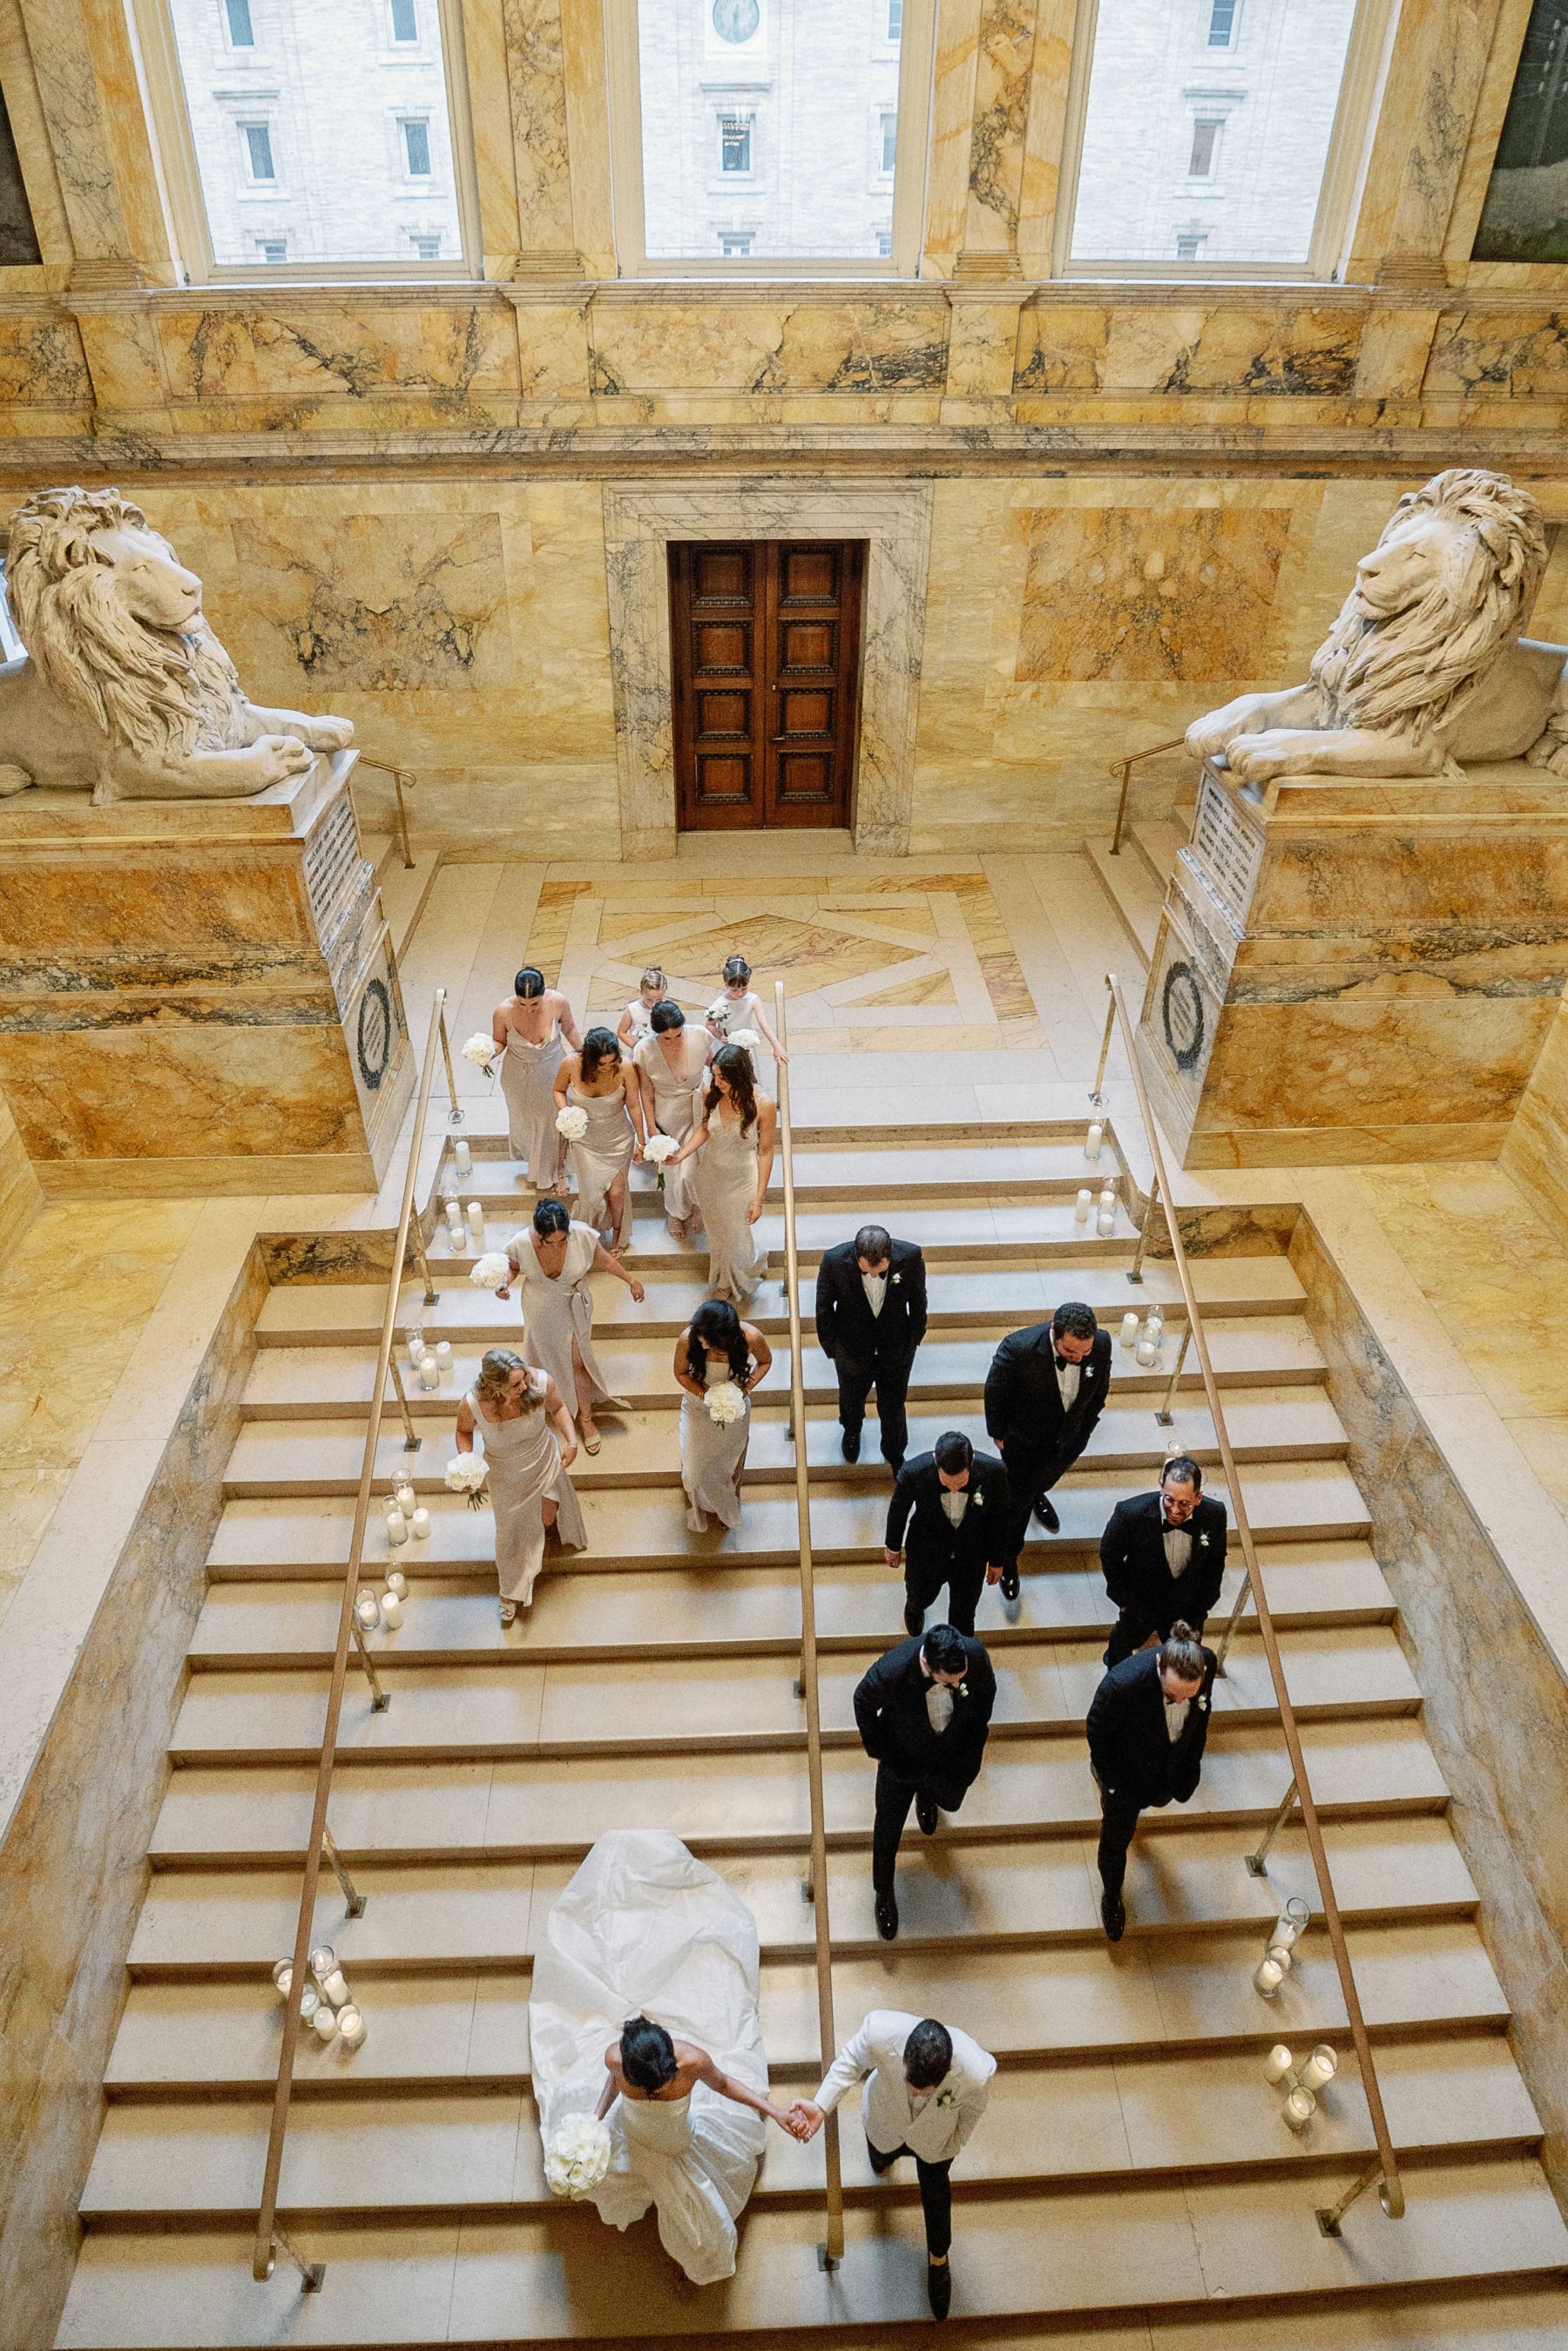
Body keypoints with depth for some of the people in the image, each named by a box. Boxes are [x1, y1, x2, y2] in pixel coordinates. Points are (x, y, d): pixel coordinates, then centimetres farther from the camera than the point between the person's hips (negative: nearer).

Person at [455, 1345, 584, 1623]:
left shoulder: (541, 1382, -34)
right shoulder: (472, 1405, -36)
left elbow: (558, 1407, -9)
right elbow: (464, 1431, -9)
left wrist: (571, 1441, -19)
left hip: (544, 1461, 1)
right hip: (505, 1473, -1)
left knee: (547, 1518, 25)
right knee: (512, 1530, 22)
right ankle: (511, 1594, 50)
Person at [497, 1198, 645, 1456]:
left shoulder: (583, 1236, -33)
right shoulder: (520, 1244, -33)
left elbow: (605, 1261, -11)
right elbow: (513, 1268, -8)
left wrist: (631, 1280, -2)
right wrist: (505, 1283, -28)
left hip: (574, 1307, 0)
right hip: (541, 1309, 0)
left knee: (578, 1361, 10)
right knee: (551, 1357, 24)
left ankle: (586, 1416, 33)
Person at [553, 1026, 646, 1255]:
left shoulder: (625, 1067, -26)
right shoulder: (571, 1064, -26)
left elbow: (634, 1106, -11)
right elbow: (559, 1090, -3)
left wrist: (641, 1141, -2)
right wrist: (565, 1113, -22)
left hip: (618, 1138, 0)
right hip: (584, 1140, 0)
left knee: (616, 1191, 8)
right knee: (593, 1194, 5)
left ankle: (617, 1235, 40)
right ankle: (591, 1233, 39)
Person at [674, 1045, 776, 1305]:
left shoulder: (763, 1104, -28)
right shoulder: (711, 1093, -19)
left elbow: (765, 1151, -17)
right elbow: (704, 1129, -1)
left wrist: (759, 1198, -13)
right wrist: (680, 1156, -16)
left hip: (742, 1180, -3)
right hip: (711, 1174, 3)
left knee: (736, 1236, 16)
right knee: (715, 1229, 26)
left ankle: (740, 1282, 51)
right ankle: (723, 1278, 57)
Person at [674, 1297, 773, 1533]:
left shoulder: (750, 1337, -35)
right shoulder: (688, 1339, -35)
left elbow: (765, 1361, -11)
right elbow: (681, 1372, -14)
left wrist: (745, 1388, -25)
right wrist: (704, 1394, -28)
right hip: (698, 1407, 0)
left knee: (730, 1463, 25)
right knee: (695, 1466, 14)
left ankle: (727, 1506, 58)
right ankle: (698, 1510, 49)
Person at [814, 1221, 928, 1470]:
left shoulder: (911, 1257, -29)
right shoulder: (835, 1261, -32)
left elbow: (918, 1303, -9)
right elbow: (824, 1310, -14)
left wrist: (912, 1342, 0)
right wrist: (833, 1350, -8)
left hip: (896, 1349, 0)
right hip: (853, 1349, 0)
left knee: (894, 1405, 22)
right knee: (852, 1398, 29)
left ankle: (895, 1454, 52)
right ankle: (851, 1431, 64)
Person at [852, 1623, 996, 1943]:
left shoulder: (975, 1654, -36)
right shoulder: (892, 1671, -43)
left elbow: (986, 1688, -8)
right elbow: (863, 1701, -18)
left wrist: (979, 1727, 3)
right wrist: (877, 1750, -7)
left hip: (954, 1756, 2)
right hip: (902, 1760, -2)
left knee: (950, 1802, 32)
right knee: (888, 1829, 18)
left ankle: (926, 1795, 69)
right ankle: (884, 1893, 48)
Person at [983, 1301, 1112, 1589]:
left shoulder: (1102, 1344, -28)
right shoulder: (1019, 1347, -39)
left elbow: (1099, 1392, -5)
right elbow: (994, 1393, -19)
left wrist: (1084, 1430, 8)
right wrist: (998, 1435, -5)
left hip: (1069, 1441, 4)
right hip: (1024, 1441, -4)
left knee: (1048, 1477, 34)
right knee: (1017, 1501, 17)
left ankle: (1037, 1494, 68)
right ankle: (1008, 1556, 43)